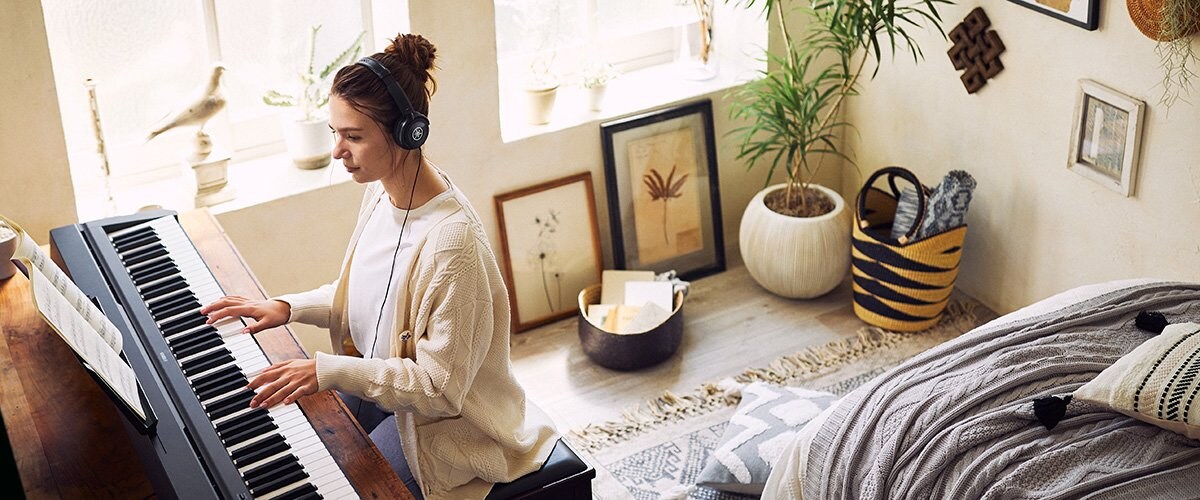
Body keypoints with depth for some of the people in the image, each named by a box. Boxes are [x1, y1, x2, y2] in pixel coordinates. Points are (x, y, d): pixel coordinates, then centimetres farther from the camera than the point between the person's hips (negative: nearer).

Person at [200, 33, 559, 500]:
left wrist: (328, 370, -31)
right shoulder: (382, 191, -5)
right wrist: (287, 307, -4)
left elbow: (440, 386, -26)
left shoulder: (452, 240, -32)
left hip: (445, 421, -8)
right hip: (381, 381, 8)